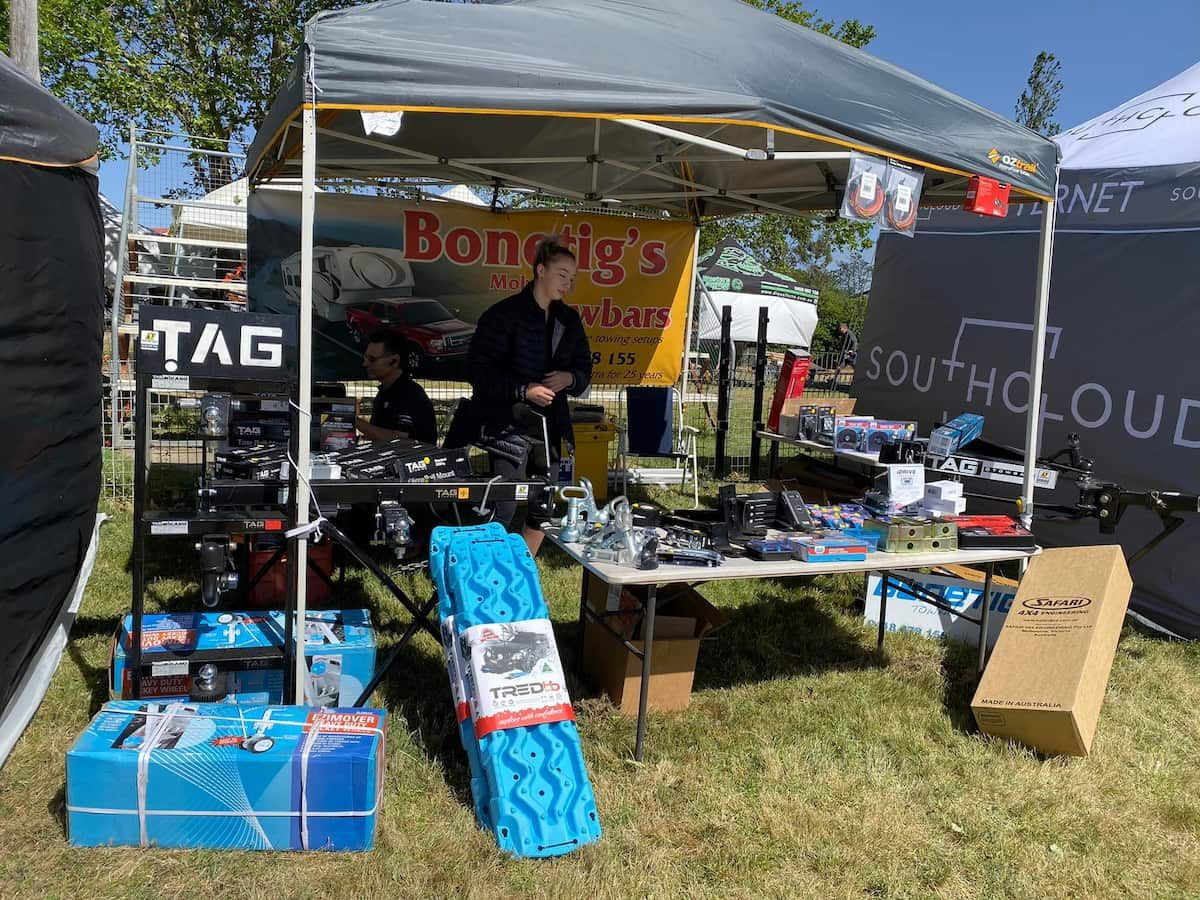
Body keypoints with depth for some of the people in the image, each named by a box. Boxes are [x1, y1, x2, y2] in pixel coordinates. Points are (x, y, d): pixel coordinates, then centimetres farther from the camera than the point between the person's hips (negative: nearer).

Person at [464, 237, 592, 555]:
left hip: (550, 424, 7)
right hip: (509, 423, -7)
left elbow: (584, 368, 18)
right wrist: (524, 389, -20)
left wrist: (570, 379, -5)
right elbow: (478, 369, -11)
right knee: (505, 508, -10)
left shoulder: (569, 320, 12)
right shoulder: (505, 313, -8)